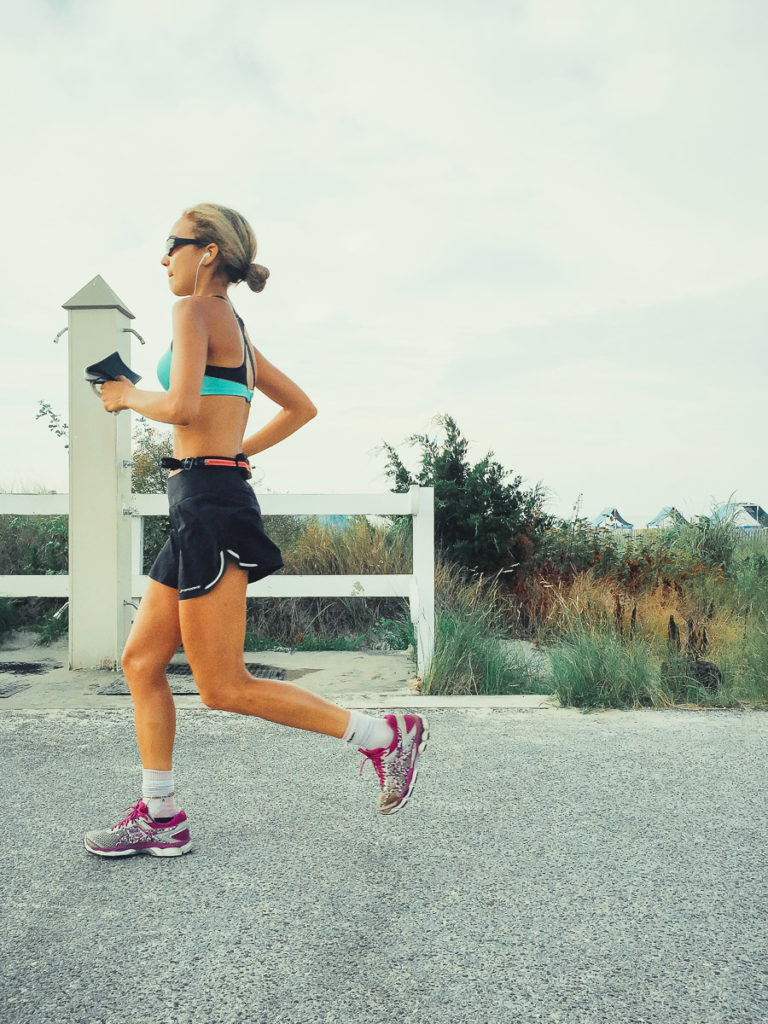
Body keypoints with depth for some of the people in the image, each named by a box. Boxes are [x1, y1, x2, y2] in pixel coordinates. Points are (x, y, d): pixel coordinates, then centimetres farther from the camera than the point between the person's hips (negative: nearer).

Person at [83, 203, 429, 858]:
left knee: (224, 688, -5)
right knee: (141, 661, 12)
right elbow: (302, 408, 26)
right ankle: (160, 816, 19)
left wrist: (128, 395, -2)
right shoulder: (236, 332, 19)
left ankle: (385, 736, 0)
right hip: (205, 509, 10)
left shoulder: (197, 310, -7)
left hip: (209, 505, -10)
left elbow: (181, 407, -22)